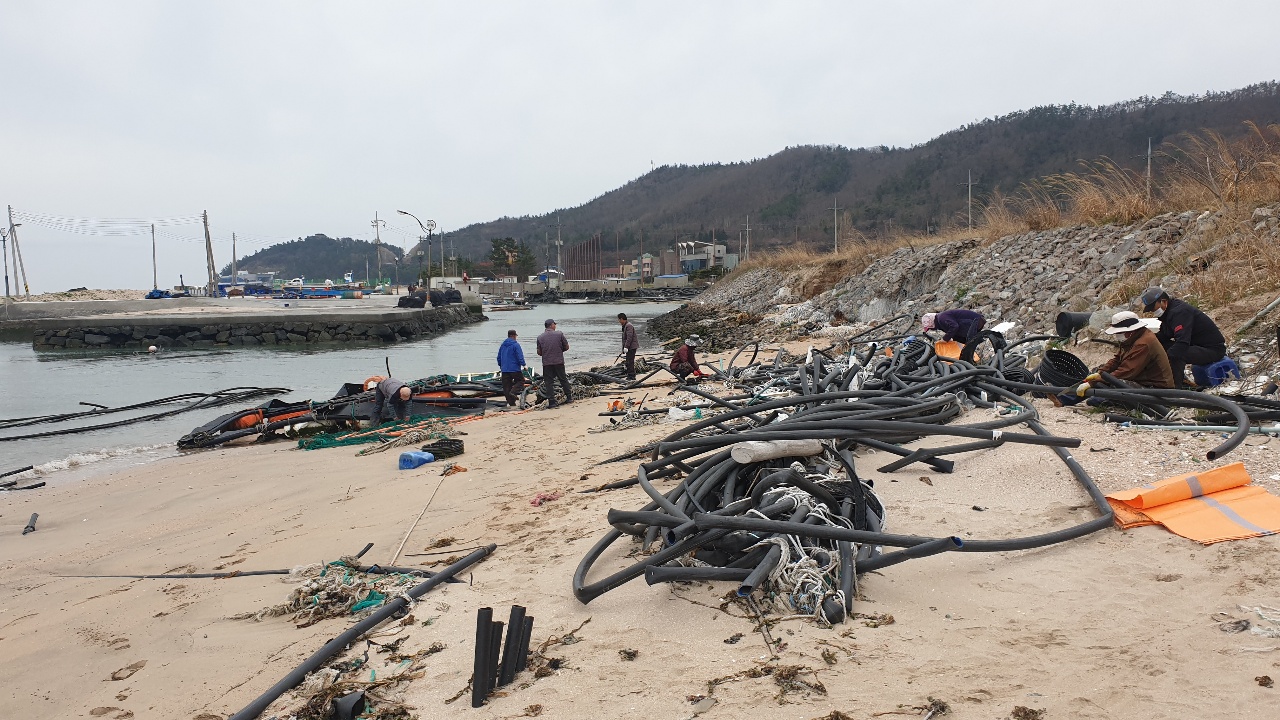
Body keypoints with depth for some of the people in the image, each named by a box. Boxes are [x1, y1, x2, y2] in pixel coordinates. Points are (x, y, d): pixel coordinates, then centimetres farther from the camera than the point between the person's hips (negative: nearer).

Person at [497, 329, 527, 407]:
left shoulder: (502, 345, 12)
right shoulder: (516, 345, -9)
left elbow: (499, 357, 19)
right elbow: (520, 357, -15)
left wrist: (500, 366, 30)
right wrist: (523, 365, -6)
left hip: (504, 369, 6)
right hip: (515, 368, -6)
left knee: (506, 386, 8)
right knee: (520, 380, 10)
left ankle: (510, 402, 6)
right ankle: (514, 392, -15)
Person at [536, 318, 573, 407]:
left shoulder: (540, 337, 1)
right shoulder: (559, 334, -2)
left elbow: (539, 352, 3)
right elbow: (566, 347, 3)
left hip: (546, 363, 0)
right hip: (559, 362, 0)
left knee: (548, 382, 4)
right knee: (563, 380, 14)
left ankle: (551, 401, 0)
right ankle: (569, 397, 22)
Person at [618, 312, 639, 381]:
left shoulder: (629, 326, -16)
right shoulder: (625, 326, 17)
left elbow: (629, 337, -24)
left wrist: (626, 347, -26)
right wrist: (623, 347, 24)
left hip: (631, 347, -11)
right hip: (630, 347, 11)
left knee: (630, 362, -10)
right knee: (628, 362, 14)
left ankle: (631, 376, -8)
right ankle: (630, 375, 20)